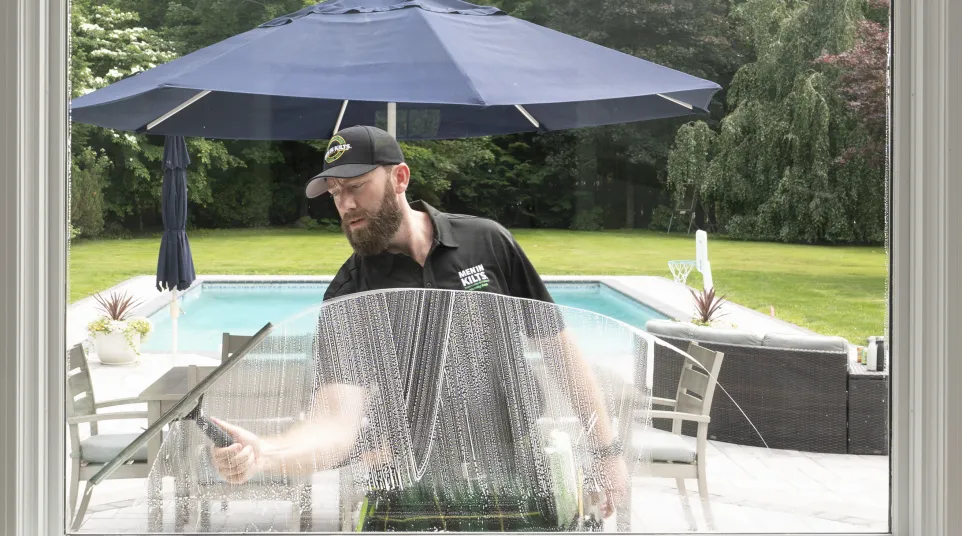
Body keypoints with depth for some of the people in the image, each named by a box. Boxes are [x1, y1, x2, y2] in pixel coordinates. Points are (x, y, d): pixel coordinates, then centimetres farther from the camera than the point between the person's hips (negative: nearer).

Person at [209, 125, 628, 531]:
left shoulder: (487, 242, -3)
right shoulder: (347, 298, -7)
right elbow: (340, 424, -18)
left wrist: (606, 446, 1)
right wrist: (263, 454, -37)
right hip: (413, 507, 0)